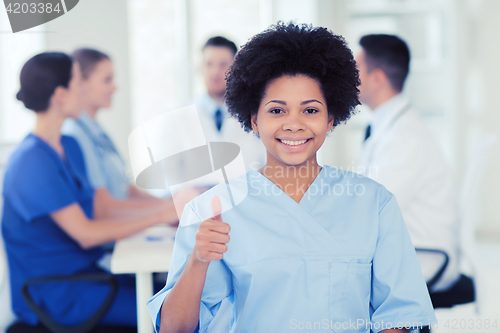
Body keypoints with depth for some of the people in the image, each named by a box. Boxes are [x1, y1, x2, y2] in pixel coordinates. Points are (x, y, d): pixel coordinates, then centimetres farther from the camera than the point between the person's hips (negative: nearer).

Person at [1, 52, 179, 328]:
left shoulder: (70, 147, 11)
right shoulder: (32, 161, -19)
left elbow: (99, 208, 10)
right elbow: (85, 233, -21)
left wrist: (171, 209, -1)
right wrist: (161, 215, -18)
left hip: (83, 271, 9)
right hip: (52, 294, -9)